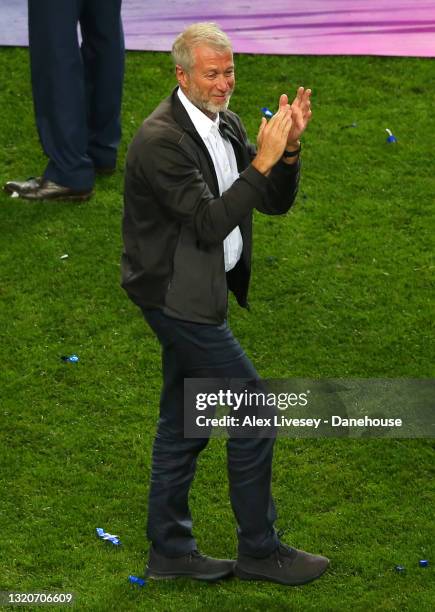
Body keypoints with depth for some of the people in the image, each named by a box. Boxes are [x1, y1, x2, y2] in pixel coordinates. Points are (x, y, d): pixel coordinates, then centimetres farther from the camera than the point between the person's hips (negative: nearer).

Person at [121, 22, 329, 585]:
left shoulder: (225, 126, 5)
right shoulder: (160, 139, -21)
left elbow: (275, 203, 5)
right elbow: (210, 224, -26)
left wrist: (289, 148, -12)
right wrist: (263, 160, -27)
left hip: (195, 294, 9)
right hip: (178, 296, -9)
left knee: (183, 423, 15)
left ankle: (170, 552, 26)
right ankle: (260, 550, 10)